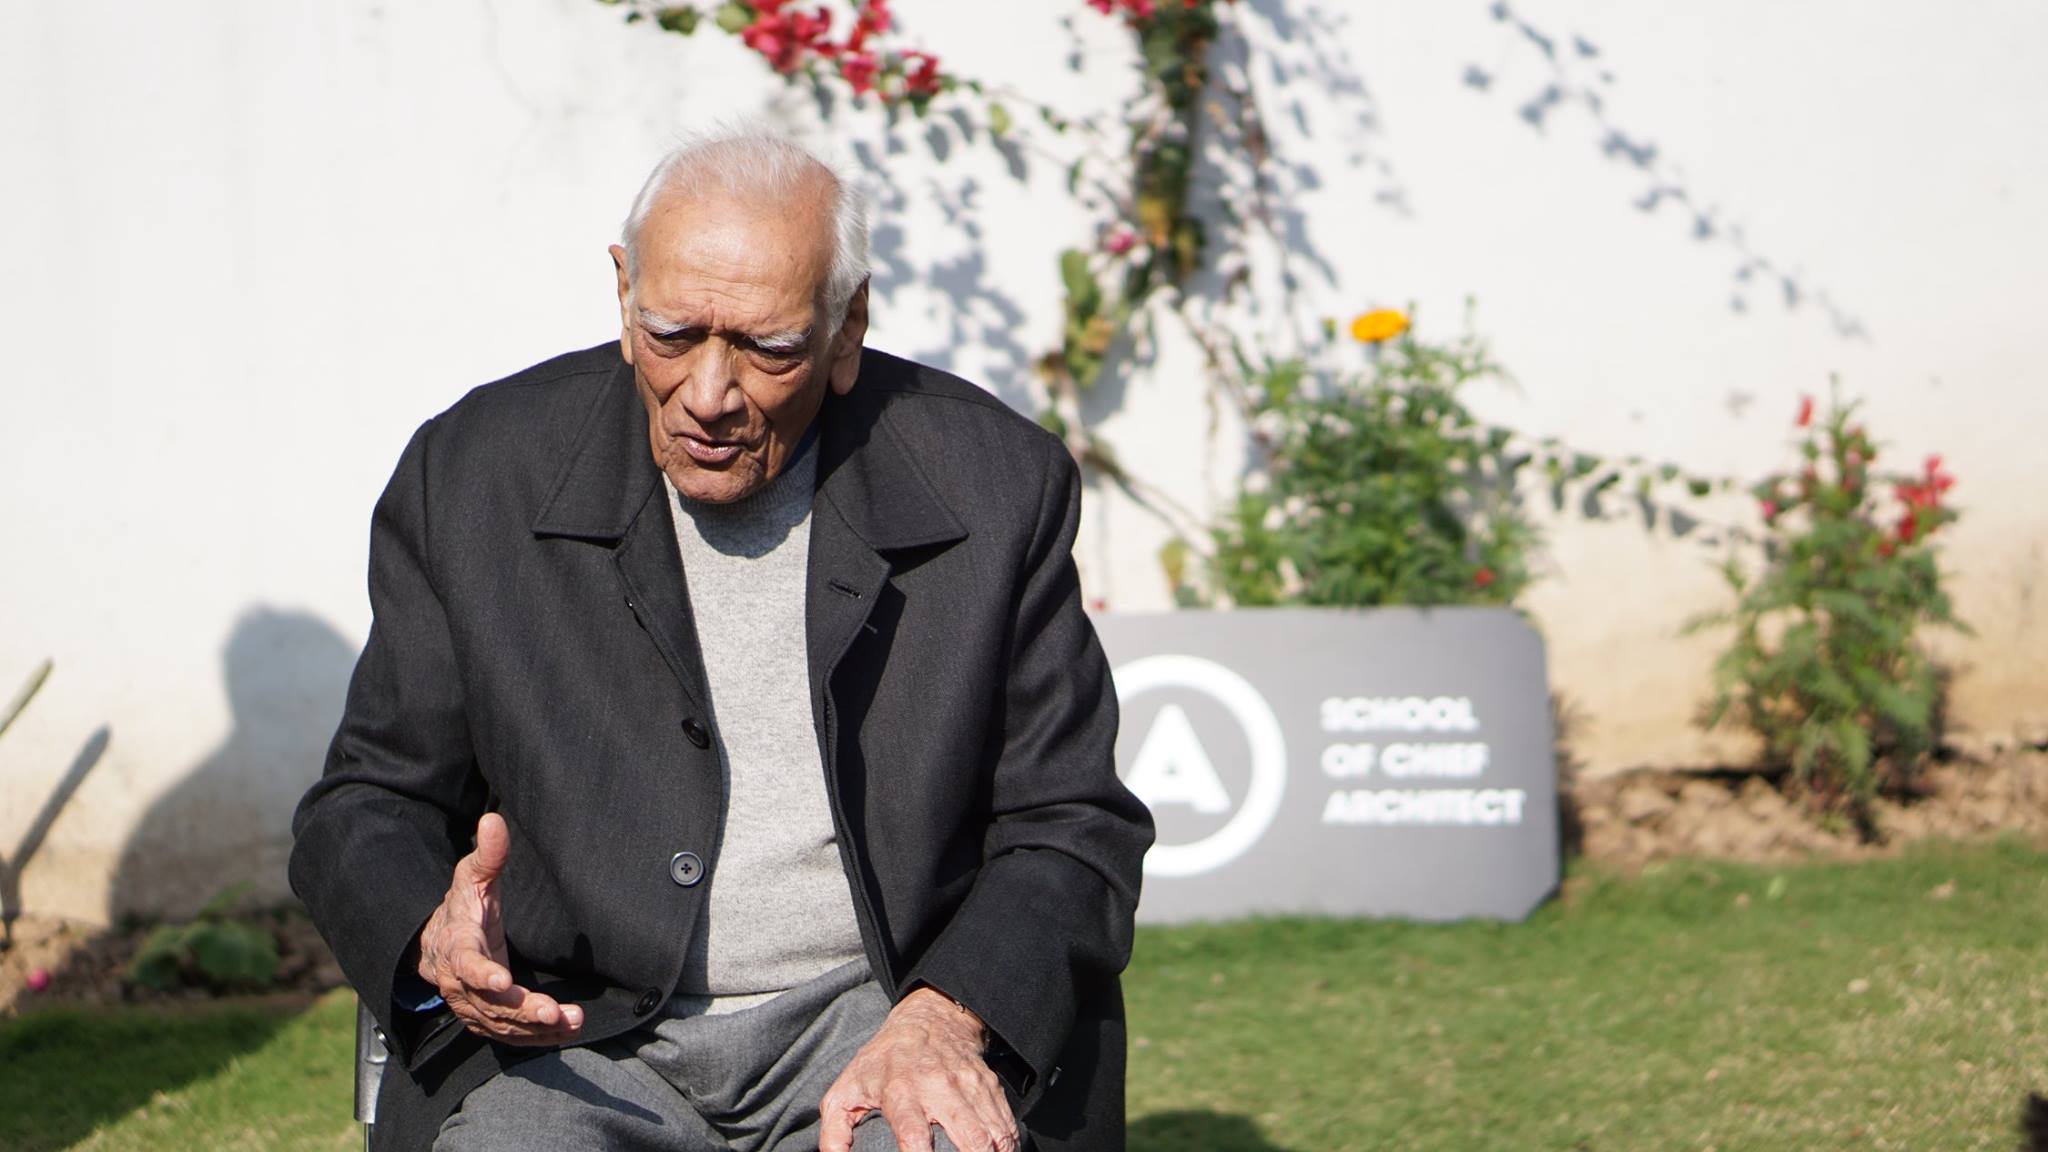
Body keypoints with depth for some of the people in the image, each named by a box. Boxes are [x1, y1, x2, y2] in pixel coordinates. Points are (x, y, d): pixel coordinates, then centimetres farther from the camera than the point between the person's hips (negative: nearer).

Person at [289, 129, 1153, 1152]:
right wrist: (432, 943, -16)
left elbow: (1071, 828, 5)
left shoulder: (992, 485, 2)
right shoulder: (471, 477, 2)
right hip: (566, 1038, 0)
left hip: (873, 1020, 0)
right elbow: (366, 805, 8)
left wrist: (944, 1019, -15)